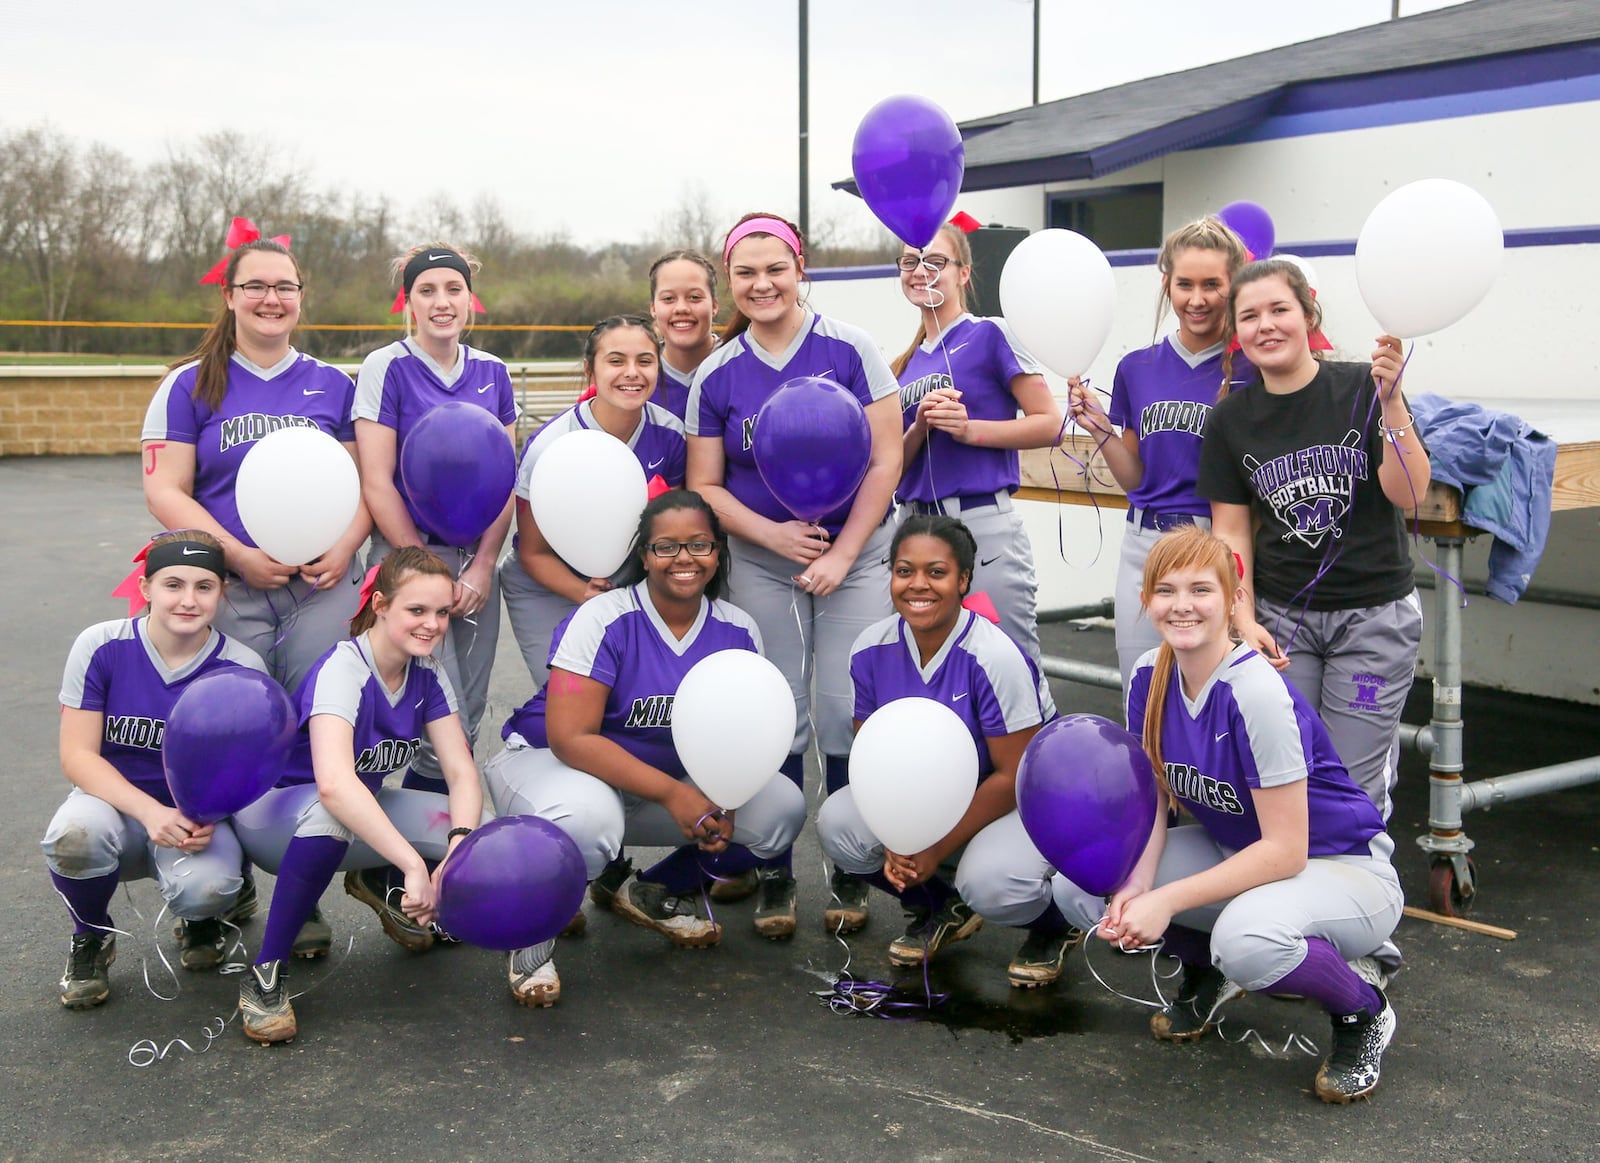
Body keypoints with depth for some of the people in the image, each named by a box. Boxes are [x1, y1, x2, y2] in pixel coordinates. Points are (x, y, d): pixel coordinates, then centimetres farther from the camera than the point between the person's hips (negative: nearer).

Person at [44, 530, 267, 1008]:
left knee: (203, 887, -33)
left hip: (199, 819, 0)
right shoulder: (101, 647, -10)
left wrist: (207, 819, -25)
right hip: (115, 803, 1)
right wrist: (151, 813, -27)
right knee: (74, 836, -35)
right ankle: (91, 938, 0)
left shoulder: (242, 668, -9)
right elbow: (77, 757, -11)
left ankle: (205, 914, 10)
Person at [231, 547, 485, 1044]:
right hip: (272, 811, -6)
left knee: (478, 832, -18)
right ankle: (265, 973, -24)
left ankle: (385, 891, 16)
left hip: (362, 809, 6)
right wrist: (413, 865, -50)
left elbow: (462, 771, -12)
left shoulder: (428, 675, -7)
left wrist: (461, 845, -33)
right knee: (328, 815, -42)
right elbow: (333, 783, -45)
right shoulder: (342, 671, -29)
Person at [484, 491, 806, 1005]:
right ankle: (533, 940, -8)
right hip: (551, 762, -5)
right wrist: (672, 794, -29)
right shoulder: (604, 620, -20)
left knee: (781, 808, -12)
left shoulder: (738, 631, -4)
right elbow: (570, 737, -25)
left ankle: (651, 893, 9)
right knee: (588, 819, -40)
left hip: (674, 778, 6)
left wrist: (723, 801, -24)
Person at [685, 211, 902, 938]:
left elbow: (886, 458, -7)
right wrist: (772, 533, -12)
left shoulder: (849, 349, -6)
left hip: (855, 556, -2)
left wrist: (841, 555, -11)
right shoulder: (717, 374, 1)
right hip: (761, 563, 2)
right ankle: (774, 877, 16)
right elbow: (704, 485, 4)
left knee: (847, 711, -4)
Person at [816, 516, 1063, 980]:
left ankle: (1053, 926, 5)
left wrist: (935, 851, -20)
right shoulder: (871, 650, -11)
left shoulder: (995, 658, -25)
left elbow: (1015, 777, -21)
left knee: (989, 879, -35)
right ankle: (942, 911, 10)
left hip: (1021, 803, -5)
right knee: (837, 824, -20)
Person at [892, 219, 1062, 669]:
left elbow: (1050, 422, -7)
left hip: (983, 527, -6)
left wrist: (970, 430, -16)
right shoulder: (905, 364, 15)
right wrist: (921, 427, -6)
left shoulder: (990, 335, -3)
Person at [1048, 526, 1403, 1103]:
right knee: (1076, 885, -12)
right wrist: (1137, 888, -20)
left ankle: (1363, 1014, -5)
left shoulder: (1257, 694, -28)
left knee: (1247, 938, -40)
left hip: (1344, 870, -7)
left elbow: (1285, 849, -27)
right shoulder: (1150, 676, -7)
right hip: (1237, 852, 7)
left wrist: (1166, 901, -28)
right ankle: (1205, 970, 16)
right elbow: (1152, 801, -1)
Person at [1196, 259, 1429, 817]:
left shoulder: (1362, 388, -6)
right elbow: (1231, 529, 4)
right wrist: (1245, 619, -5)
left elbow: (1407, 495, -14)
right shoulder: (1230, 419, 2)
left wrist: (1390, 402, -25)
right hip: (1281, 615, 2)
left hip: (1373, 614, -2)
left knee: (1353, 784, -2)